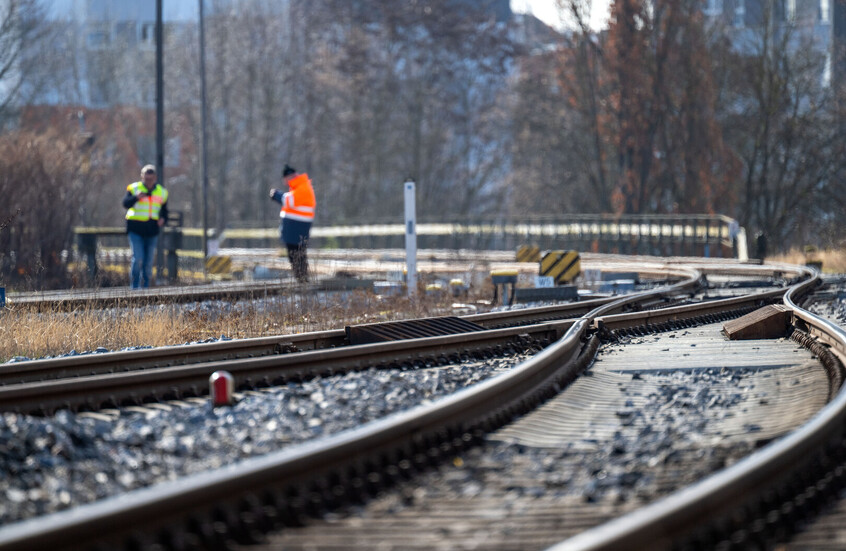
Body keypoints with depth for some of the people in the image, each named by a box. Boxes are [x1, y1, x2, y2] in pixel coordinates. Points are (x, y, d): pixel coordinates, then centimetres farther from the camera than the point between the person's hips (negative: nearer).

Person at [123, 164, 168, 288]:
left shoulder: (162, 192, 11)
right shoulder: (134, 188, -2)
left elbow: (164, 210, 19)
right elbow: (126, 204, -16)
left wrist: (163, 219, -3)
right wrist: (136, 198, -35)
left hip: (152, 231, 4)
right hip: (136, 229, -4)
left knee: (148, 262, 7)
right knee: (138, 258, -16)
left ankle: (145, 287, 16)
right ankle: (134, 287, -9)